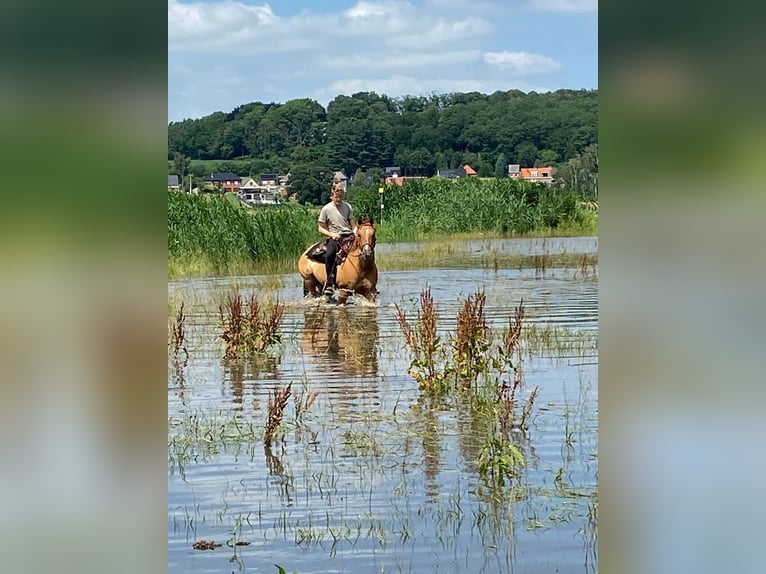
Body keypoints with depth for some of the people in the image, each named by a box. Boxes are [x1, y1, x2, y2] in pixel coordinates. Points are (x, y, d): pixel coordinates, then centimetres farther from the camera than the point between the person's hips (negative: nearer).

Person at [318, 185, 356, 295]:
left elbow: (353, 225, 12)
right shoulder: (326, 209, 5)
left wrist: (355, 233, -10)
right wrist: (332, 234, -10)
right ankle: (330, 283, -23)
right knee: (330, 255, -33)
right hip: (334, 237, -2)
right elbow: (321, 228, 7)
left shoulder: (348, 207, 12)